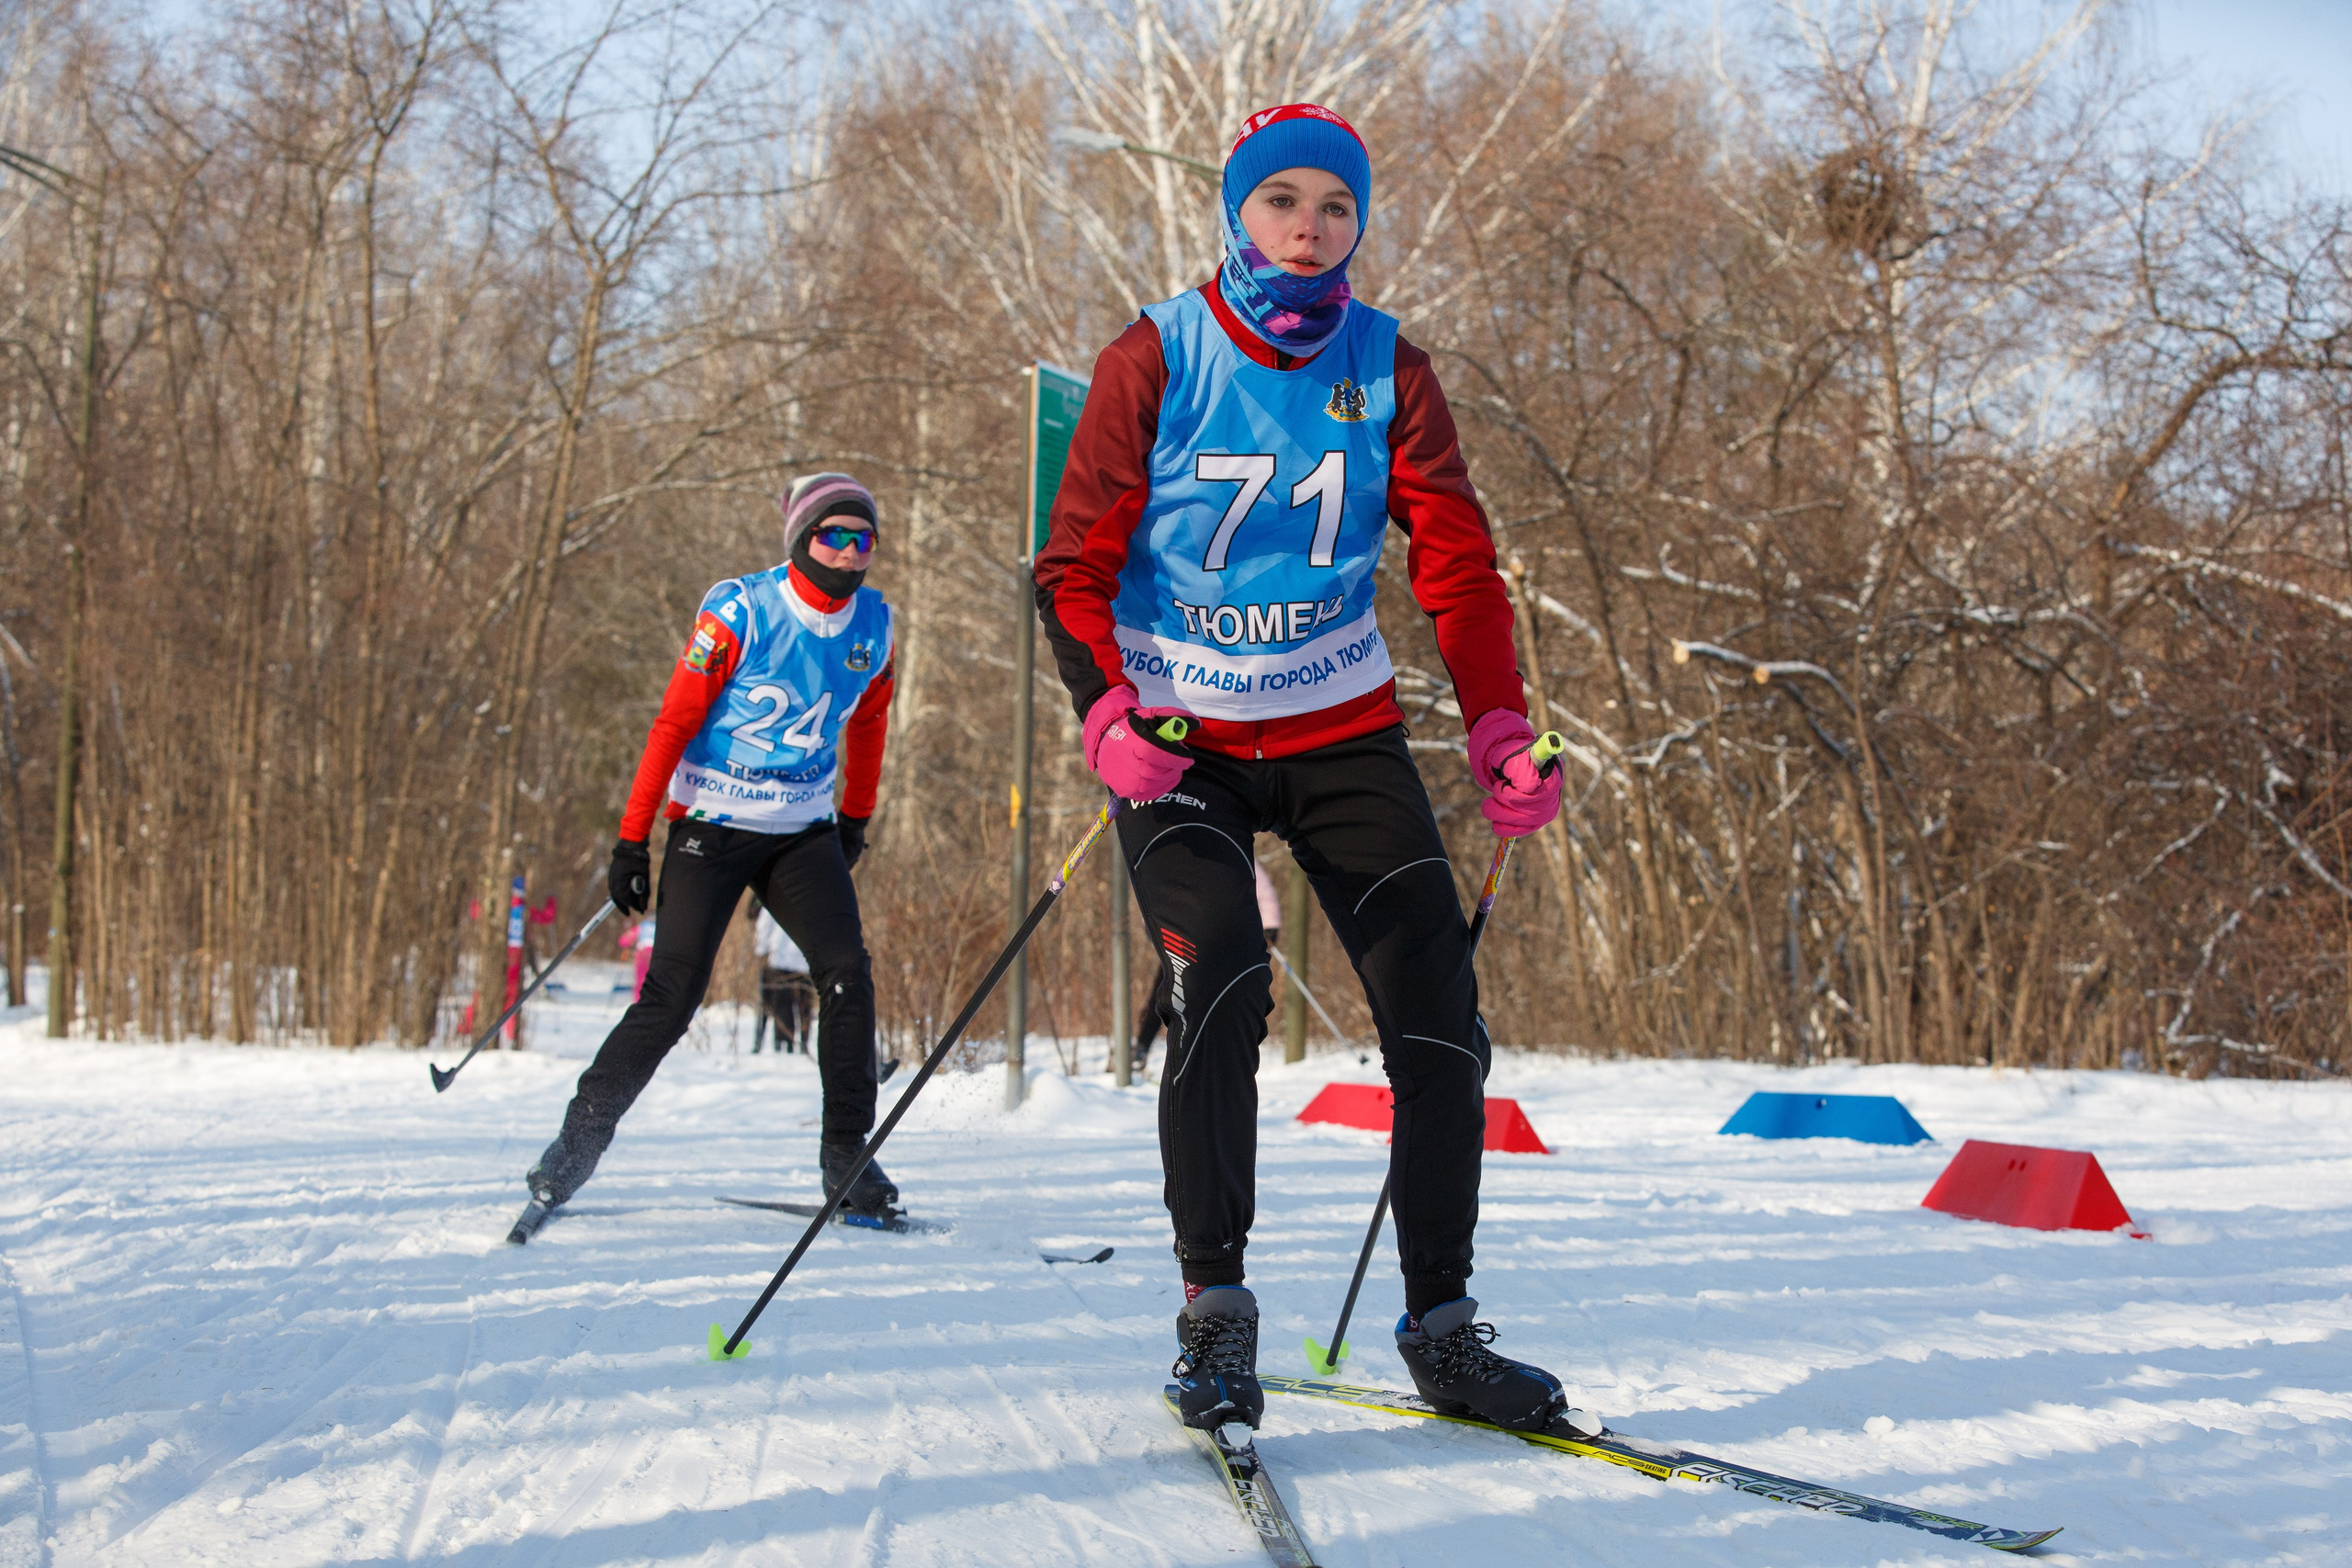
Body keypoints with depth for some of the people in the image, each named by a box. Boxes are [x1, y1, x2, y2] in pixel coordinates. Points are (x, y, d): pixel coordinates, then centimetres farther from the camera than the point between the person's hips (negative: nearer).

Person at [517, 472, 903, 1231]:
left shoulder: (873, 624, 1)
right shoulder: (740, 614, -14)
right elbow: (673, 722, -10)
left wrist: (855, 819, 24)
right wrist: (633, 836, -11)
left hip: (804, 833, 4)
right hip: (713, 825, -4)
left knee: (847, 973, -15)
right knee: (672, 996, -10)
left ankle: (847, 1155, -6)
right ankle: (579, 1140, 6)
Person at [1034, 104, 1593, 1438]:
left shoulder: (1385, 369, 1)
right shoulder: (1157, 359, -7)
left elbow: (1457, 563, 0)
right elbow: (1078, 565, -6)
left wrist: (1503, 731, -13)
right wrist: (1107, 716, -23)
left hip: (1341, 729, 3)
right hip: (1179, 736, -3)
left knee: (1438, 1006, -6)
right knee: (1223, 984, -24)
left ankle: (1444, 1326, 7)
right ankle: (1216, 1304, -9)